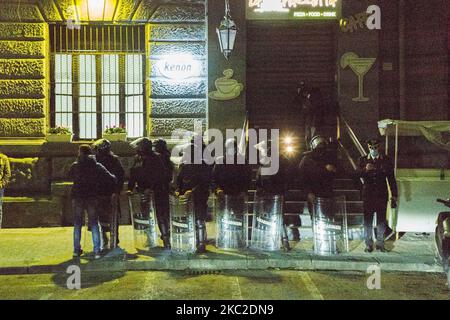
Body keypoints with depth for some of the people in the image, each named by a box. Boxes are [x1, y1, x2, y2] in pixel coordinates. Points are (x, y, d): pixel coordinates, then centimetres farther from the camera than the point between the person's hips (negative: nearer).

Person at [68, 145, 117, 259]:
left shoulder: (75, 166, -1)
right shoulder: (97, 166, -1)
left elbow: (70, 177, 16)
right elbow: (112, 179, -7)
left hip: (77, 197, 0)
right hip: (92, 198, 0)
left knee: (77, 224, 12)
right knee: (94, 224, 5)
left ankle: (76, 250, 14)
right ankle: (97, 251, 0)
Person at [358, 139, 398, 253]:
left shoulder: (386, 160, 5)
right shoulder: (363, 160, 5)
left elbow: (391, 178, 6)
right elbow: (358, 174, -9)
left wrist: (394, 195, 2)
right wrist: (365, 169, -30)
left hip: (382, 195, 0)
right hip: (368, 195, 0)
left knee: (381, 221, 5)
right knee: (367, 221, 2)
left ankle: (380, 244, 15)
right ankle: (369, 244, 11)